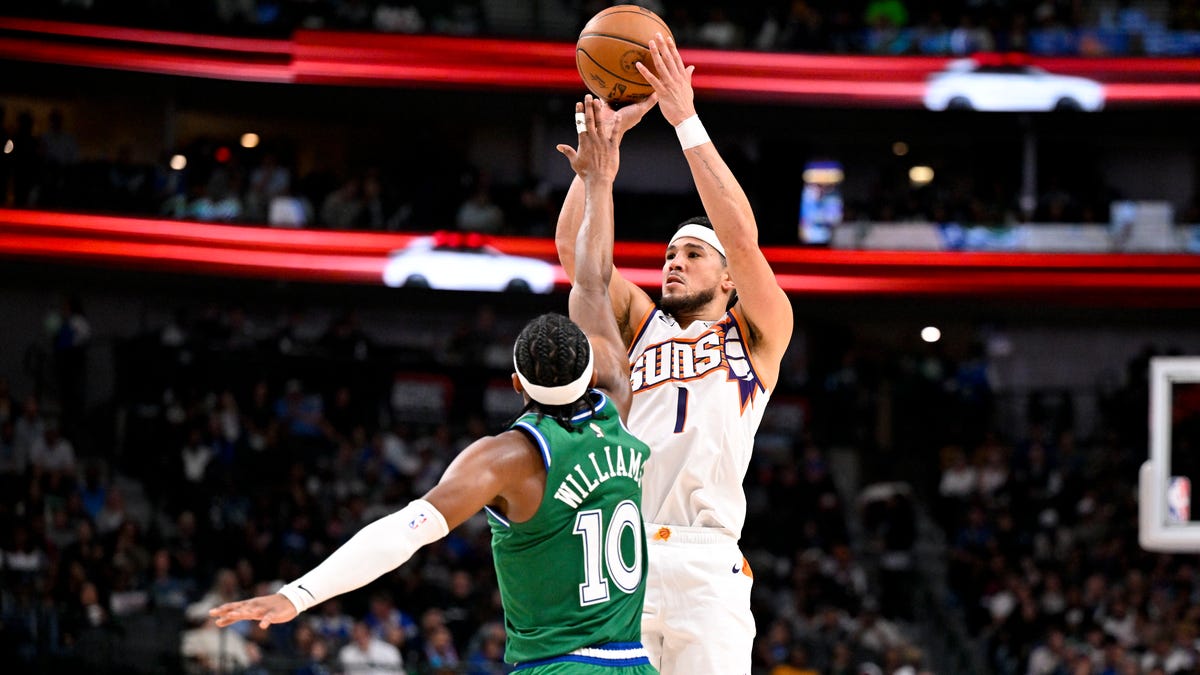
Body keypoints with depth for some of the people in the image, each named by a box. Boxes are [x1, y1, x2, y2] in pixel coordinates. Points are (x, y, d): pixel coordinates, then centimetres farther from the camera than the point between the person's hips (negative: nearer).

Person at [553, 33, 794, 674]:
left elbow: (742, 239, -1)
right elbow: (573, 247, 13)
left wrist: (687, 122, -3)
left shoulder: (757, 333, 15)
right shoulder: (640, 325, 24)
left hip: (706, 565, -3)